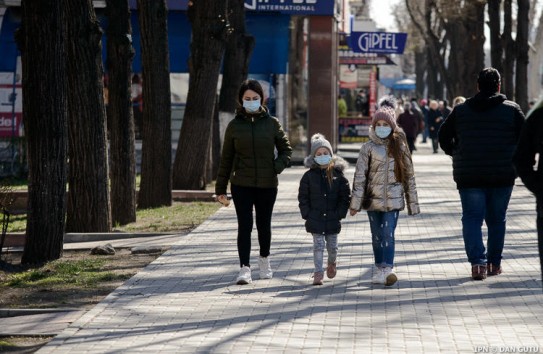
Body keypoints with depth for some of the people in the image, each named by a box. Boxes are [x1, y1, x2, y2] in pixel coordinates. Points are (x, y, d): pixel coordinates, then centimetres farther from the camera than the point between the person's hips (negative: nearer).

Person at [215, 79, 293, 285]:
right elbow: (226, 158, 7)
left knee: (264, 225, 13)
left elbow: (286, 149, 10)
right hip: (241, 185, -1)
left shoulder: (272, 123, 3)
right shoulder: (234, 125, 2)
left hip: (267, 185, 1)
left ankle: (264, 260, 36)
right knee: (245, 226, -8)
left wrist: (277, 167, -10)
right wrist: (220, 188, 6)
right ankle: (244, 268, -9)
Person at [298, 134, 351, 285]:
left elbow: (345, 196, 2)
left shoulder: (338, 175, -1)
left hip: (333, 218, 1)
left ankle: (332, 263, 41)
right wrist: (307, 214, -5)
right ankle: (318, 273, 0)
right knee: (318, 246, -3)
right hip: (315, 219, -1)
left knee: (332, 246, 12)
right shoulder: (309, 176, -1)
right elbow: (303, 197, 3)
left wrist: (339, 213, -6)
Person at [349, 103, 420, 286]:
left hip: (393, 199, -1)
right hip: (373, 199, 1)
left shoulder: (399, 146, 4)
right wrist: (355, 202, -6)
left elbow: (409, 174, 8)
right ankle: (380, 268, 21)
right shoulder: (368, 148, 1)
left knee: (388, 234, -12)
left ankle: (387, 269, -18)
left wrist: (412, 202, 7)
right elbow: (360, 175, -1)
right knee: (377, 235, 10)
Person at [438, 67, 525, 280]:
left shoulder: (460, 111, 3)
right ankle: (494, 263, 19)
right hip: (502, 175, 0)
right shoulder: (512, 110, -2)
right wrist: (514, 159, 12)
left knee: (472, 218, 1)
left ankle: (478, 261, -16)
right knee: (496, 219, 12)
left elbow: (444, 137, 8)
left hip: (469, 175, 0)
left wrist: (457, 154, 21)